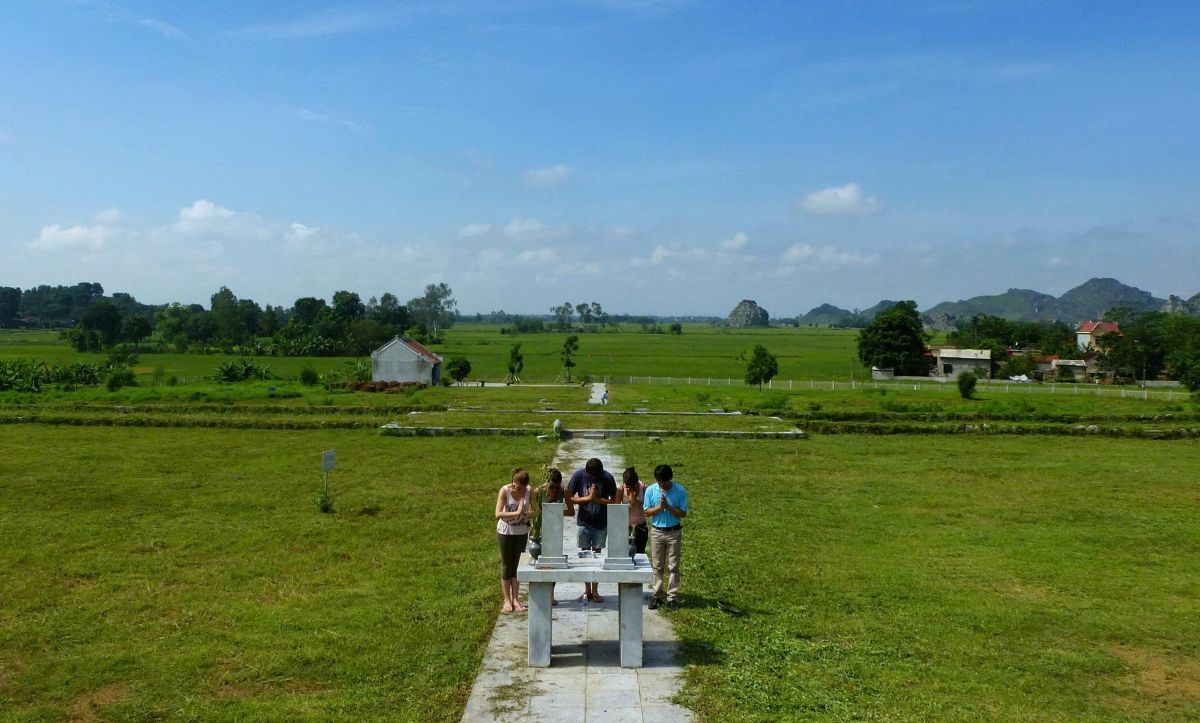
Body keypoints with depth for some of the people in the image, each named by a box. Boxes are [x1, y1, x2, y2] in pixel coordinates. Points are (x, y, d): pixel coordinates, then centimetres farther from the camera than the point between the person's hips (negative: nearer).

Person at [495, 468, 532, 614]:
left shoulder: (528, 491, -9)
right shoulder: (504, 491, -18)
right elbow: (498, 514, -26)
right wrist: (516, 513, -33)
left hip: (521, 532, 3)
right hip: (506, 531, -2)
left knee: (517, 564, 7)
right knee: (506, 564, 5)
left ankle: (515, 599, 11)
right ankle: (507, 600, 11)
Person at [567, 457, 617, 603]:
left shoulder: (608, 478, -14)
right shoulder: (578, 476, -14)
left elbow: (614, 501, -7)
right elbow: (570, 498, -10)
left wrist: (597, 499, -21)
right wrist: (588, 498, -20)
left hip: (601, 523, 0)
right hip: (584, 522, 0)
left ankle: (595, 591, 14)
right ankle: (587, 590, 18)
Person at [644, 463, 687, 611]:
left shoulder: (680, 491, -10)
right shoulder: (650, 490, -5)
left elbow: (683, 513, -9)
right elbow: (647, 512, -2)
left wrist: (668, 507, -22)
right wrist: (660, 507, -19)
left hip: (674, 532, -1)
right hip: (656, 531, 2)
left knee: (673, 566, 3)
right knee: (657, 566, 8)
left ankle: (672, 597, 9)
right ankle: (657, 595, 17)